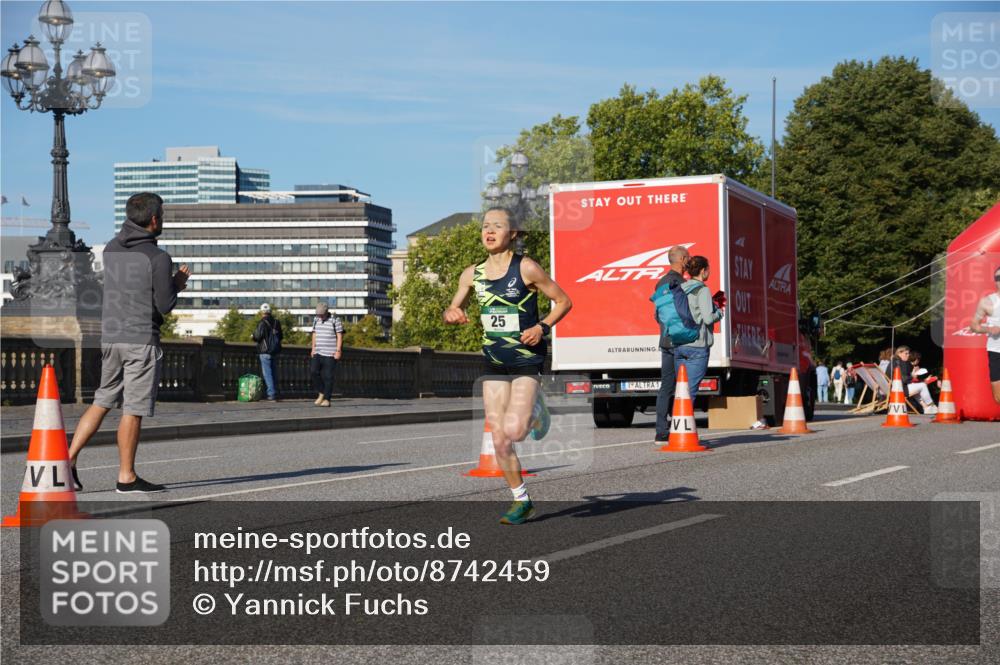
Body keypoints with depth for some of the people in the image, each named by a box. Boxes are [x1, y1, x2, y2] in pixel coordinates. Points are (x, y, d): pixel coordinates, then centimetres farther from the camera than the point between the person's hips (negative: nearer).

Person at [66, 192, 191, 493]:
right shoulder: (158, 257, -13)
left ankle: (69, 459, 8)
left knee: (103, 401, 17)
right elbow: (164, 305, -11)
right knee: (133, 409, 1)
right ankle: (126, 477, 7)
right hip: (141, 339, -6)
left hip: (110, 336, 6)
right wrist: (177, 285, 9)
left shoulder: (111, 249, 7)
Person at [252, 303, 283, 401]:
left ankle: (271, 394, -11)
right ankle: (274, 393, 18)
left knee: (267, 373, -6)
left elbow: (257, 336, -17)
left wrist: (254, 332, 4)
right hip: (274, 351, 7)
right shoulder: (276, 322, 9)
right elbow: (280, 336, 16)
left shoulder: (262, 323, -14)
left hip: (265, 351, -7)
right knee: (272, 372, 16)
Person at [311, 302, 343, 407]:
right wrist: (313, 349, 12)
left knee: (327, 376, -4)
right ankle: (321, 393, 4)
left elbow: (340, 336, -7)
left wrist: (338, 351, -13)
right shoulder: (316, 321, 12)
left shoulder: (335, 320, -6)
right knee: (313, 371, -11)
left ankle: (327, 399, 1)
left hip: (330, 354, -5)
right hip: (318, 353, 5)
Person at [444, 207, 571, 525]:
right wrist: (452, 314, -8)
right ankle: (521, 502, 19)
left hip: (527, 359, -5)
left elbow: (563, 301, -2)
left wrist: (542, 327, -17)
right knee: (499, 441, 3)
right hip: (493, 362, 5)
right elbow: (451, 312, 15)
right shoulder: (473, 274, 4)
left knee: (514, 430, -19)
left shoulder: (526, 268, -10)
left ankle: (533, 412, 17)